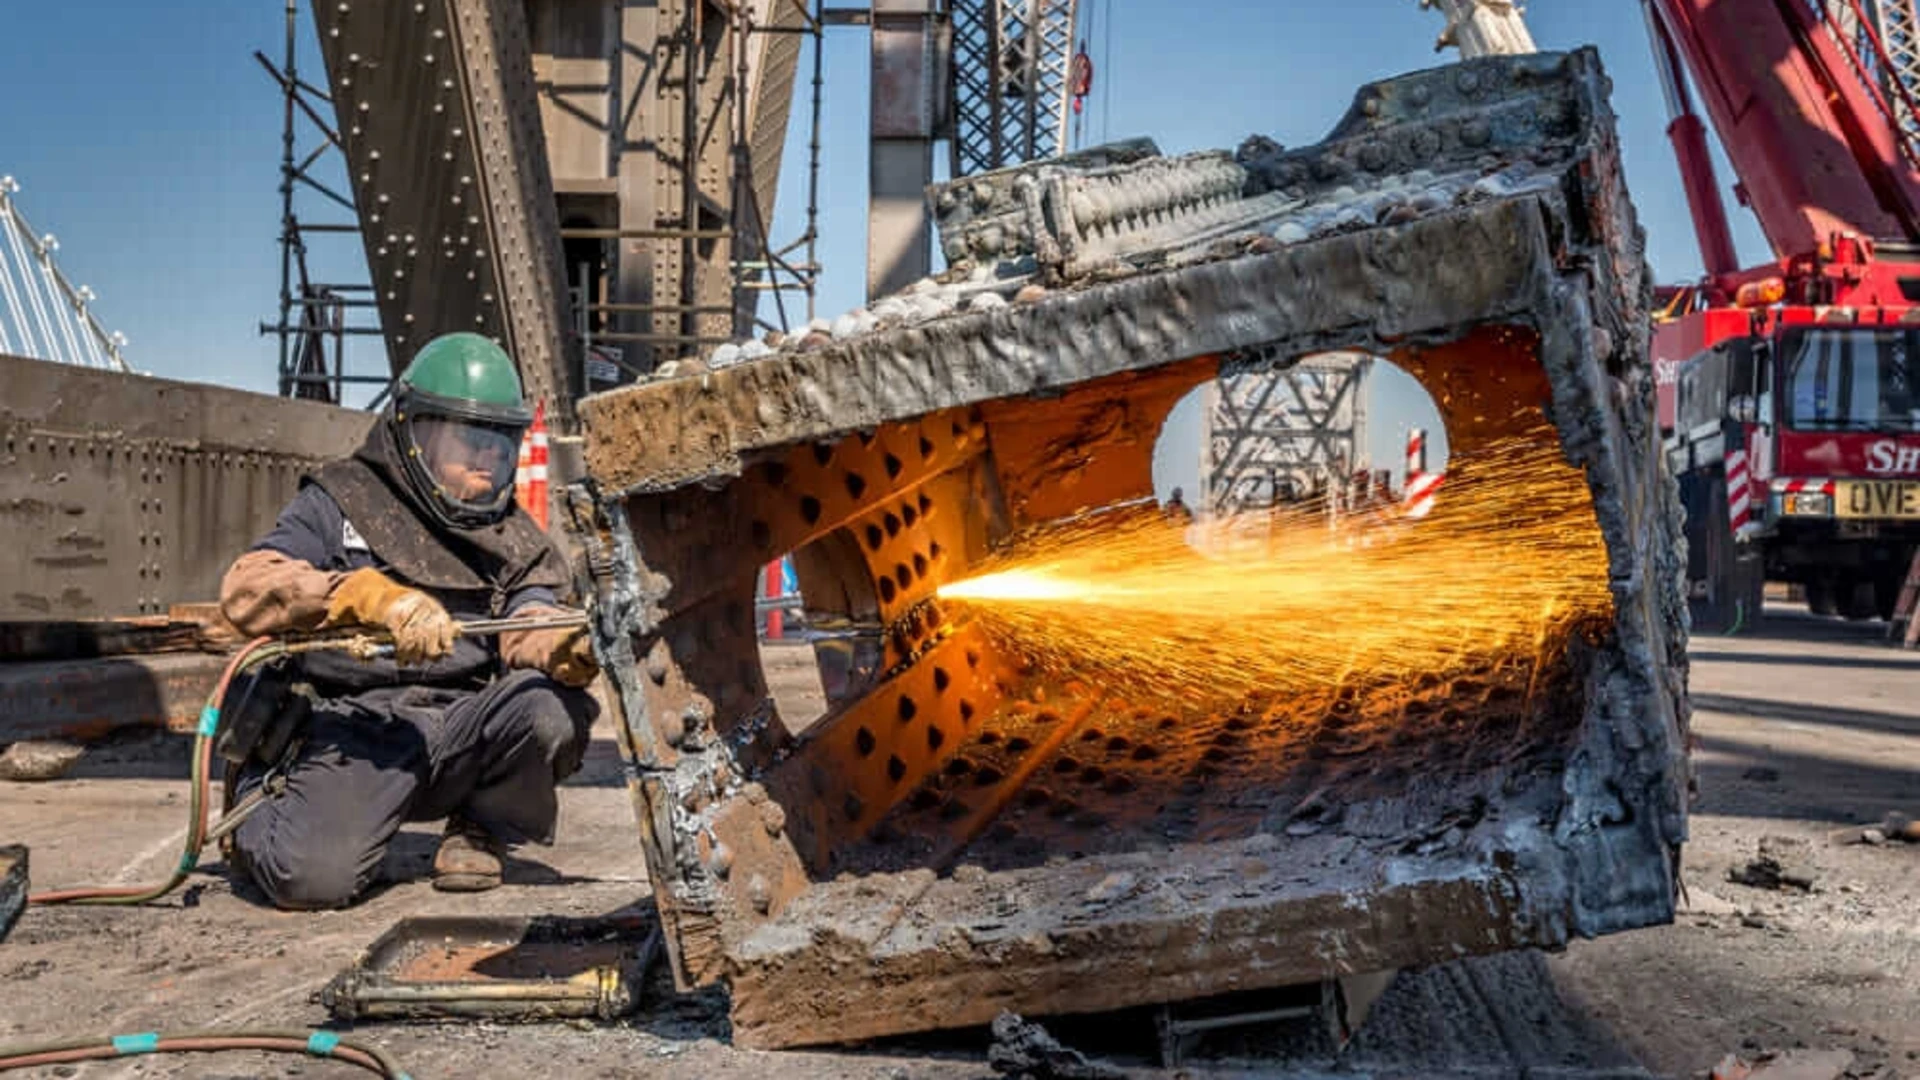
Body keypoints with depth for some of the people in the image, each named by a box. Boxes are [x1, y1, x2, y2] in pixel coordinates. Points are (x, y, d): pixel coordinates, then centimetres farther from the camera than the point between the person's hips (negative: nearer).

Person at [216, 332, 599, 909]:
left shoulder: (513, 537, 15)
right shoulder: (342, 503, 4)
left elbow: (530, 624, -3)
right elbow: (246, 589, -11)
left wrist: (570, 648, -29)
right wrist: (374, 596, -28)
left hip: (462, 728, 3)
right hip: (355, 727, -3)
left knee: (554, 704, -27)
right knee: (314, 877, -25)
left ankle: (480, 832, 3)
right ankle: (257, 811, 14)